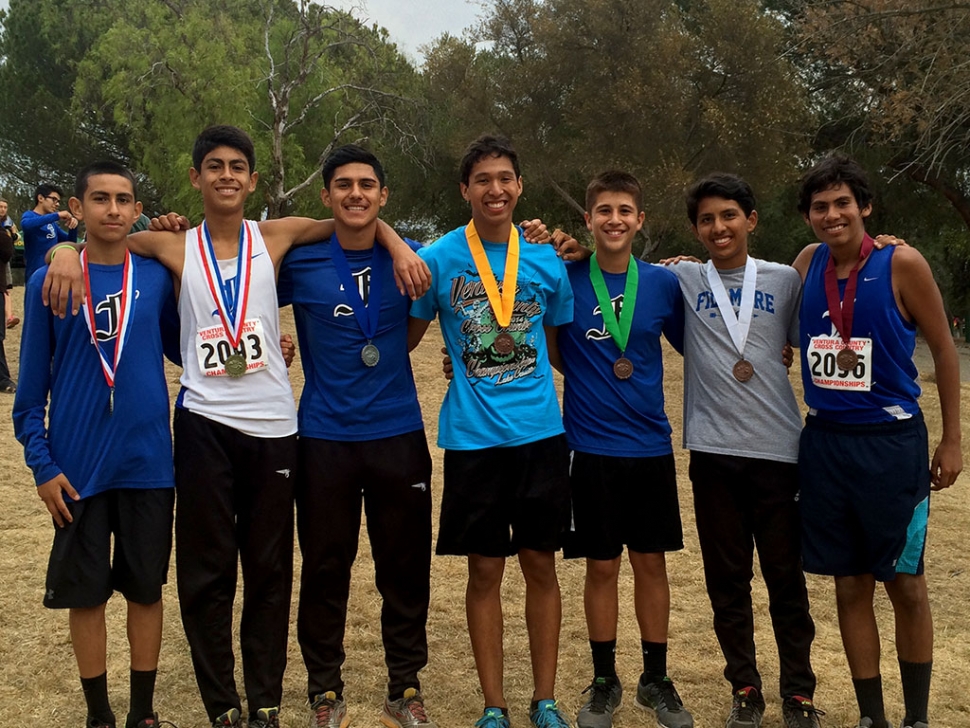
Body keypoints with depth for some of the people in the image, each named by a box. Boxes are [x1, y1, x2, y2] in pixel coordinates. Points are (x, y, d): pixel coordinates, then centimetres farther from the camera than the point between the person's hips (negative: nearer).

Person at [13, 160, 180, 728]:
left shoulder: (157, 277, 0)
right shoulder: (48, 282, -3)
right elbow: (32, 384, -1)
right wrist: (42, 464, -6)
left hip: (148, 464, 1)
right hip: (78, 467, -1)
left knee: (146, 589, 10)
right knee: (86, 593, 9)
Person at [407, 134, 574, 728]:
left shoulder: (546, 261, 3)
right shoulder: (438, 258, -2)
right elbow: (408, 338, 7)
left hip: (540, 430, 2)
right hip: (472, 435, -1)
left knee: (541, 565, 8)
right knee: (485, 570, 6)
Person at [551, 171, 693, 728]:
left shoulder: (663, 283, 0)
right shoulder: (564, 280, -5)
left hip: (651, 446, 2)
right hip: (591, 447, -2)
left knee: (651, 561, 10)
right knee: (601, 566, 7)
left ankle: (656, 679, 26)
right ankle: (605, 682, 24)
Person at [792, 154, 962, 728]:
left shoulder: (901, 264, -8)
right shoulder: (808, 263, 4)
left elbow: (944, 347, -1)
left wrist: (952, 440, -1)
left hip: (892, 442, -3)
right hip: (826, 441, 4)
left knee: (905, 584, 6)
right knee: (851, 586, 10)